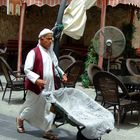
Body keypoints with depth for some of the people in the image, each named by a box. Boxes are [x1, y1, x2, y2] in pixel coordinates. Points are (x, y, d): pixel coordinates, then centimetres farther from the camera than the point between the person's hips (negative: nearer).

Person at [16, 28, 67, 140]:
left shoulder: (51, 52, 10)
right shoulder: (34, 52, -12)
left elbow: (55, 66, 23)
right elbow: (27, 70, -16)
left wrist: (62, 74, 6)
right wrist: (37, 79, -28)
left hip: (50, 87, 6)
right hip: (37, 87, -6)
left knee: (50, 108, 5)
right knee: (32, 106, 9)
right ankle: (20, 119, 39)